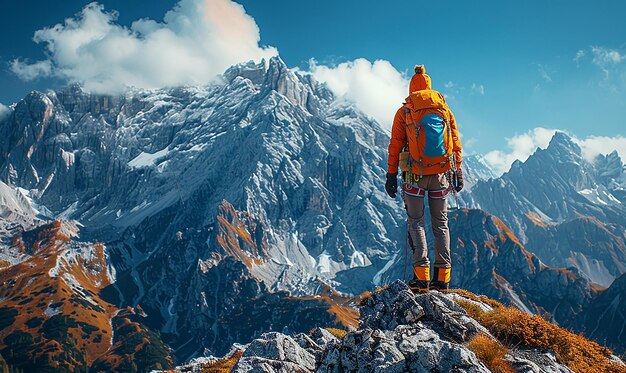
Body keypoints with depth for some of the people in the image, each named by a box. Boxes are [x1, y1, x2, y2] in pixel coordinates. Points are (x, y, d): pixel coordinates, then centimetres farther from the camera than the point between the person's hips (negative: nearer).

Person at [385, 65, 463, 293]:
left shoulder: (404, 112, 1)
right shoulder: (444, 109, 8)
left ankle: (422, 277, -2)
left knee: (416, 223, 6)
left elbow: (395, 146, -2)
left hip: (415, 175, -2)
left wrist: (391, 175, 2)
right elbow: (456, 143, 8)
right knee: (440, 223, 11)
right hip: (441, 174, 3)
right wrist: (458, 172, 14)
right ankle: (442, 278, 9)